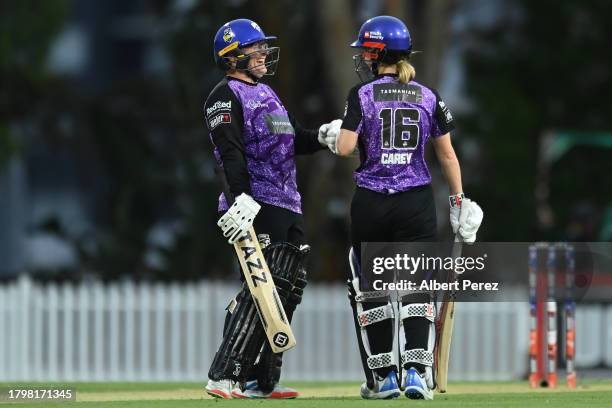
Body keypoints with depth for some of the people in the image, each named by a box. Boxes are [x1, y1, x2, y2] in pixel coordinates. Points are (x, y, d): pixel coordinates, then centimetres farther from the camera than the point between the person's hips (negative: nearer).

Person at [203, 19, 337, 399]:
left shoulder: (267, 93, 25)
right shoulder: (226, 96, -4)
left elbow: (296, 140, 23)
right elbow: (230, 152, -16)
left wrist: (322, 136, 2)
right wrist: (241, 198, -28)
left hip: (289, 207, 10)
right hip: (256, 207, -10)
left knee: (289, 289, 8)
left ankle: (262, 381, 12)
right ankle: (224, 378, -19)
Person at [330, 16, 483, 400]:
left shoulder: (362, 95, -4)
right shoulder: (428, 97, 4)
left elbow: (345, 148, -12)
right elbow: (447, 154, 6)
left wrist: (334, 135, 10)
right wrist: (459, 200, 14)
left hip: (371, 202, -2)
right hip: (418, 202, 2)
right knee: (417, 288, 5)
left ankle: (383, 378, 11)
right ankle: (416, 371, -10)